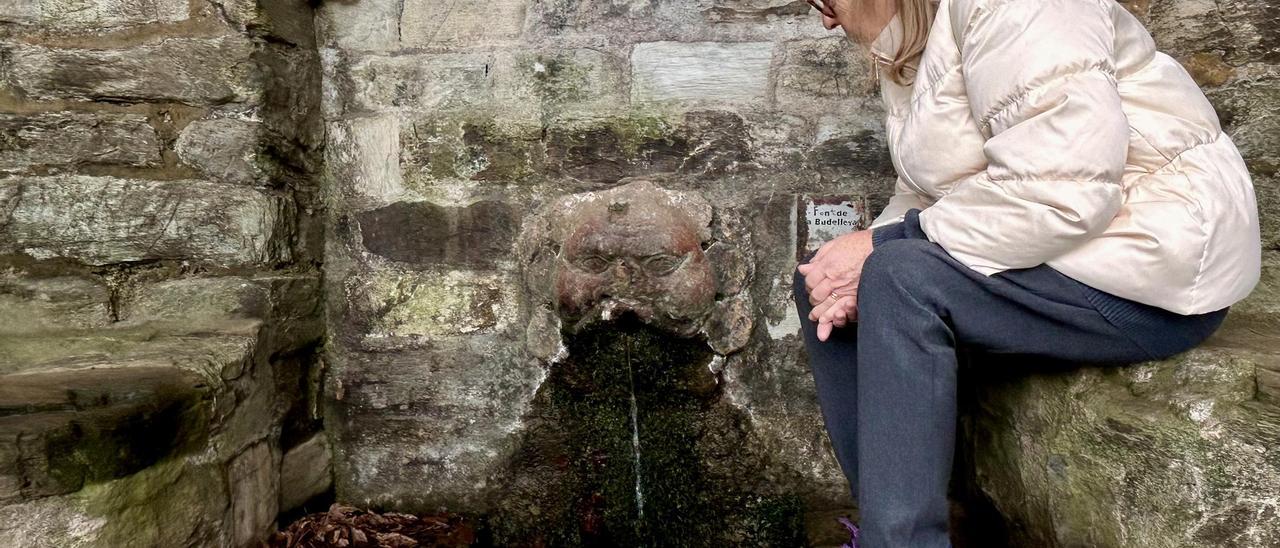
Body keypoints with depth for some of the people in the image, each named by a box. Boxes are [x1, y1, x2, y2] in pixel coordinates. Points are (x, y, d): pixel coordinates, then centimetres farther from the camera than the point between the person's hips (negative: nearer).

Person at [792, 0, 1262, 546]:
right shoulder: (904, 50, 9)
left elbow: (1061, 193, -28)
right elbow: (926, 193, 7)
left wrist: (885, 244, -22)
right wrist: (859, 273, -12)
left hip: (1159, 261, -9)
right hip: (1054, 255, 9)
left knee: (902, 278, -29)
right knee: (821, 286, 0)